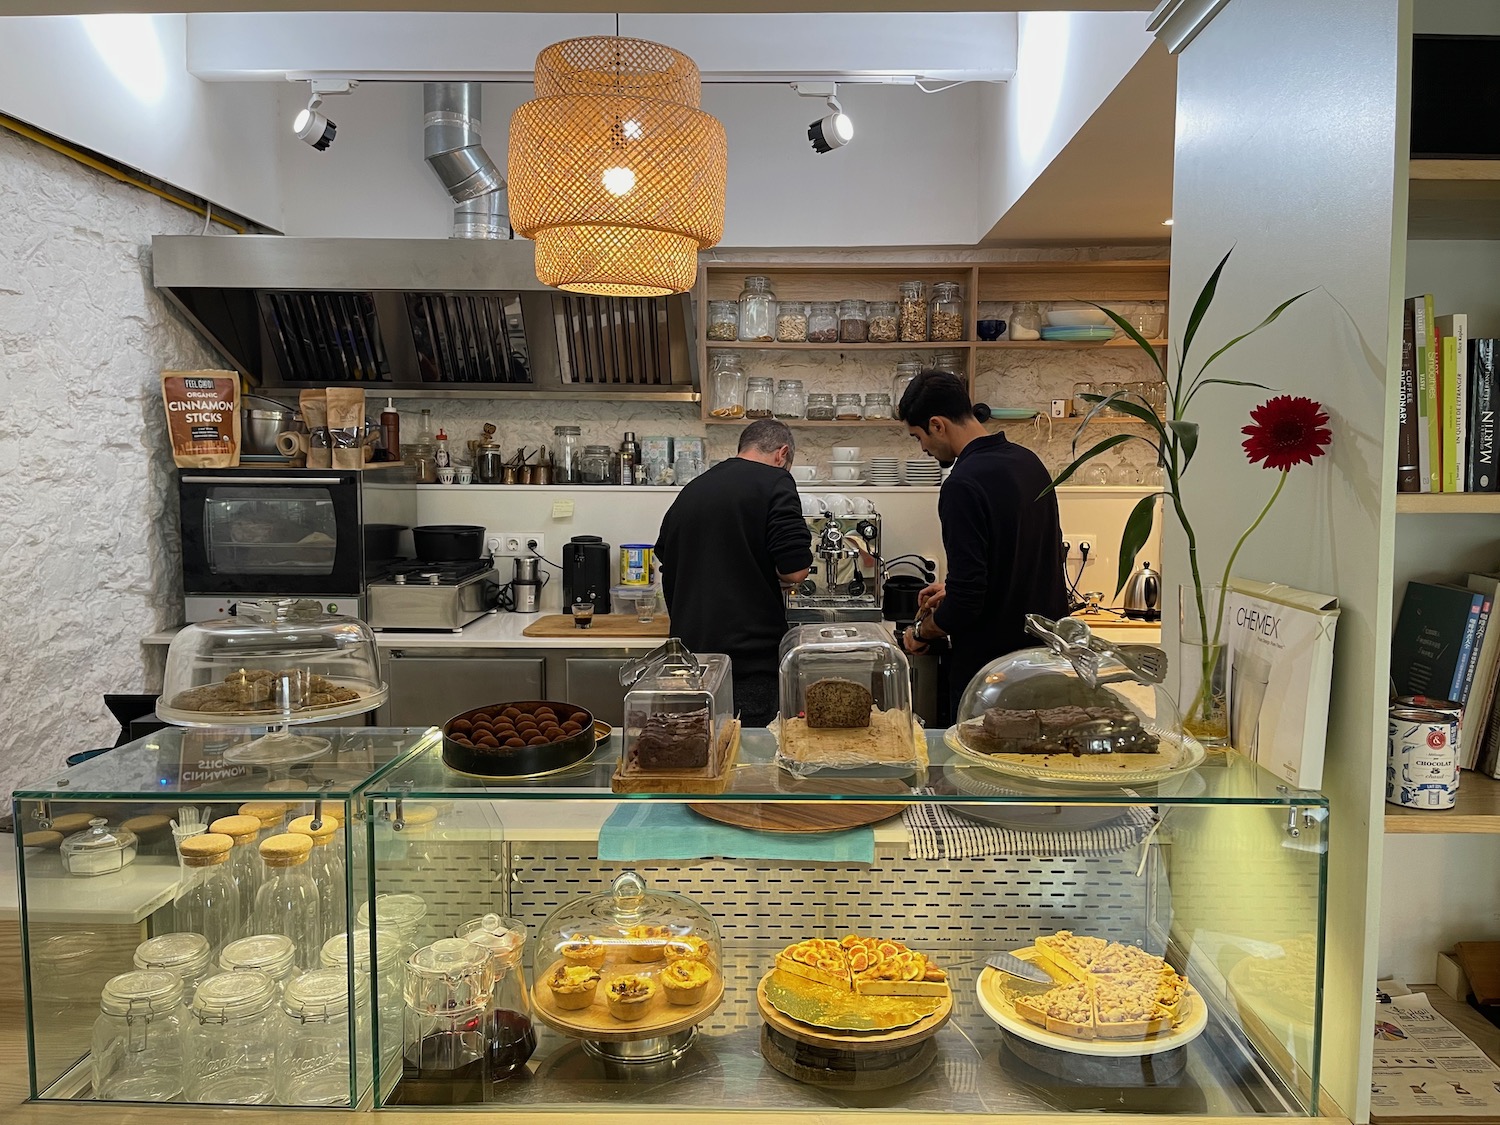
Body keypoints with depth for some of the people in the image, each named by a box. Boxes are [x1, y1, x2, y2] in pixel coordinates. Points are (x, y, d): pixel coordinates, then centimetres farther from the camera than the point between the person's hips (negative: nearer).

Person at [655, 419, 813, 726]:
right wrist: (771, 572, 8)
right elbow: (794, 570, -15)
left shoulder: (690, 490, 14)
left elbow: (665, 556, 23)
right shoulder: (774, 483, -7)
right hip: (750, 655, -7)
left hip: (690, 647, 7)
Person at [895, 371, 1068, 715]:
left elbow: (967, 601, -23)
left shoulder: (964, 485, -22)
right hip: (1044, 651, 8)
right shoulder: (1029, 462, 5)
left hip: (990, 660, -8)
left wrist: (921, 632, -5)